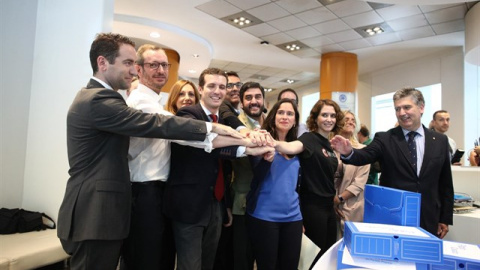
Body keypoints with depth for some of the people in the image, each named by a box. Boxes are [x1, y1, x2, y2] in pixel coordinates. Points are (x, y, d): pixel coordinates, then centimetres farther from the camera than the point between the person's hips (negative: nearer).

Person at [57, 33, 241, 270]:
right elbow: (154, 124, -23)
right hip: (95, 218, -11)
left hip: (96, 214, 11)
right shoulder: (99, 99, -19)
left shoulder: (94, 96, 17)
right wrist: (211, 127, -17)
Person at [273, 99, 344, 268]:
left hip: (328, 205, 8)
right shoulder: (309, 138, -14)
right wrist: (274, 144, -57)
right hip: (313, 204, -8)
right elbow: (292, 147, -38)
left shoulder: (330, 144, 10)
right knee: (316, 254, 3)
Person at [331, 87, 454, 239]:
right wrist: (348, 152, -43)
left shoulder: (440, 141, 4)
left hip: (429, 221, 2)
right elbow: (365, 156, -21)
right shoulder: (384, 139, -3)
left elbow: (445, 183, 8)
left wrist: (445, 219, 8)